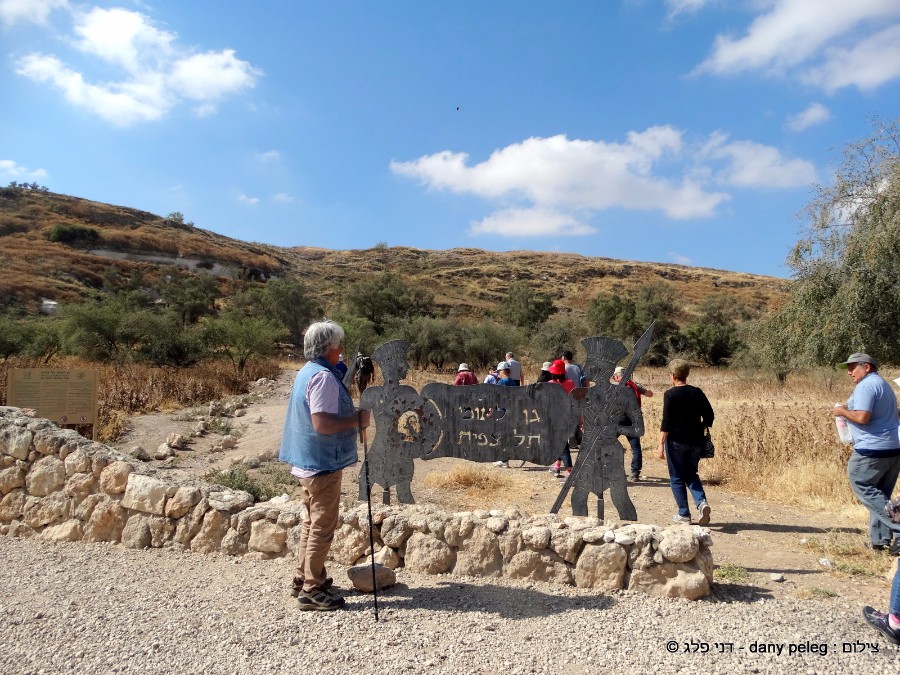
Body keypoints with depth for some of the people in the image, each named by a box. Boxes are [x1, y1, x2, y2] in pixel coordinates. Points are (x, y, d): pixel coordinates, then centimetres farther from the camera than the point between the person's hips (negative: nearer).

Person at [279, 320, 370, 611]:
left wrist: (351, 417, 13)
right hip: (323, 463, -10)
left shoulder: (307, 371, 11)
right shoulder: (324, 377, -21)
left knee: (313, 522, 20)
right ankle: (312, 590, 10)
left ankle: (305, 578, 31)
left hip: (308, 462, 10)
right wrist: (357, 420, -18)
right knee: (323, 526, 0)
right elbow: (322, 423, -28)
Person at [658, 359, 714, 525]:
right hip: (696, 441, 5)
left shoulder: (670, 394, -11)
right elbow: (709, 416, 5)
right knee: (691, 475, 20)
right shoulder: (697, 392, 3)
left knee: (677, 478, 8)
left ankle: (683, 514, 11)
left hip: (676, 442, -5)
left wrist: (661, 444, -11)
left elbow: (666, 422, -14)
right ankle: (702, 503, -2)